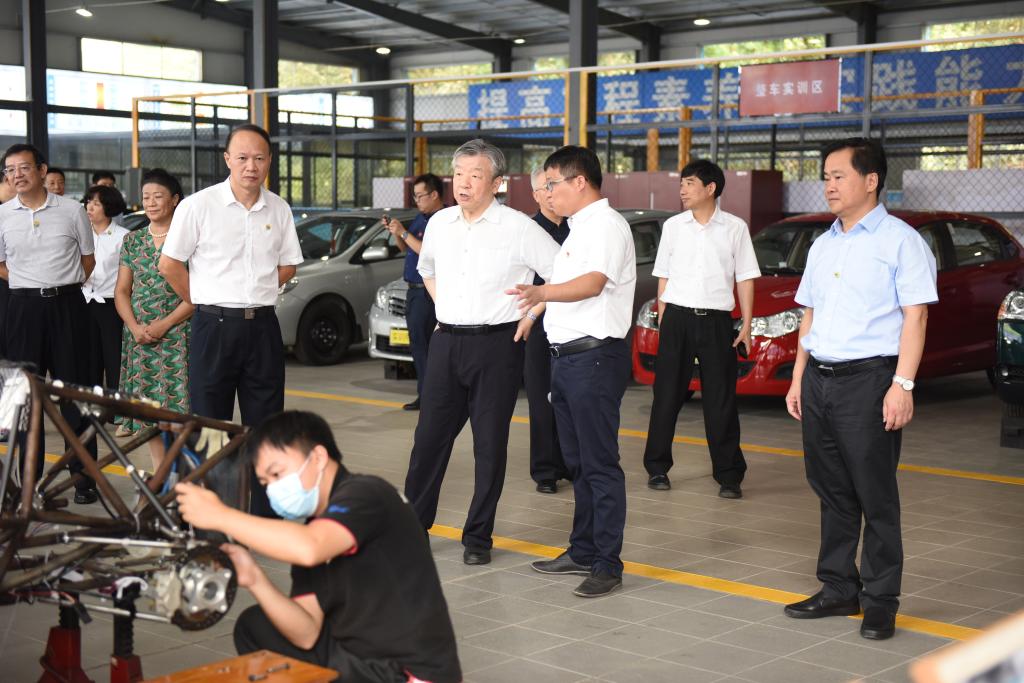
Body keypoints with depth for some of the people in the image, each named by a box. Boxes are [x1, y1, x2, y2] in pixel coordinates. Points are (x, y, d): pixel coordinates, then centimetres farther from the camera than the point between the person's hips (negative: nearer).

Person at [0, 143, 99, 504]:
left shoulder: (72, 211, 0)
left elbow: (88, 260, 11)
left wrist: (61, 285, 8)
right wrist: (34, 285, 9)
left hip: (67, 305, -1)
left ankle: (84, 478, 8)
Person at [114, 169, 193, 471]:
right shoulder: (133, 240, 13)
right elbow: (122, 291, 11)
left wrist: (164, 325, -14)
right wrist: (135, 327, -6)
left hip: (177, 336, -4)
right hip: (140, 339, 4)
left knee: (177, 402, -10)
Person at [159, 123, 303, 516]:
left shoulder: (278, 210, 6)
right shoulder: (197, 206, -6)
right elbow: (170, 265, -2)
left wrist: (255, 295, 9)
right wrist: (205, 303, 3)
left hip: (263, 326, 4)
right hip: (214, 326, -3)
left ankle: (265, 515, 16)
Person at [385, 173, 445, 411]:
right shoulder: (420, 218, 15)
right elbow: (404, 248, 22)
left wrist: (404, 233, -17)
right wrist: (396, 232, 4)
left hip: (428, 291, -9)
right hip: (415, 289, 9)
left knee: (420, 342, -9)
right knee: (419, 343, 11)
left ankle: (427, 394, -5)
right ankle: (426, 393, 16)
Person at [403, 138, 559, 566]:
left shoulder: (518, 228, -7)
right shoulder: (439, 223, 9)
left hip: (496, 344, -4)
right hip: (446, 340, 4)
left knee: (490, 445, 2)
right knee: (430, 437, 6)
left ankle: (478, 537, 12)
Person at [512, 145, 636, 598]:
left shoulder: (606, 225, -12)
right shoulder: (579, 228, 20)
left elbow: (593, 283, -29)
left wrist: (542, 293, -43)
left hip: (594, 357, -10)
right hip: (566, 357, 10)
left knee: (600, 465, -7)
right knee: (577, 463, 15)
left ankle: (607, 565, -4)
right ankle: (583, 552, 24)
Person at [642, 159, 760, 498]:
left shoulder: (735, 228, 2)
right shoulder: (673, 226, 7)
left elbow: (745, 279, 4)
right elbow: (663, 277, 11)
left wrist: (746, 324, -1)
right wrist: (662, 319, 4)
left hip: (716, 319, -1)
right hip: (677, 317, 2)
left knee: (721, 401, 1)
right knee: (667, 396, 4)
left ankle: (729, 474, 8)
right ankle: (657, 467, 14)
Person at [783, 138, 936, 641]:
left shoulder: (900, 241, -5)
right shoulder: (823, 245, 17)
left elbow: (915, 316, -11)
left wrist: (902, 384, -19)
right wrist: (798, 379, 16)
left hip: (868, 378, -7)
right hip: (819, 378, 7)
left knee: (875, 495, -2)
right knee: (832, 491, 11)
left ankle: (880, 600, 5)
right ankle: (838, 589, 20)